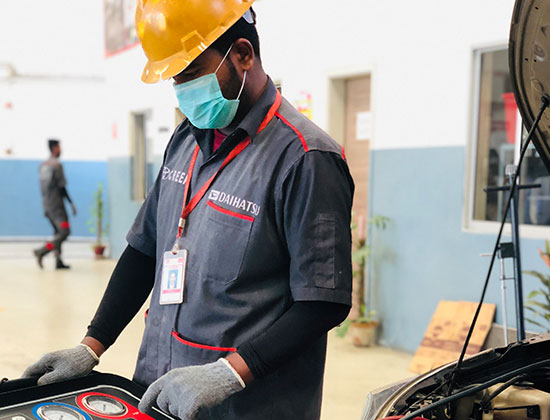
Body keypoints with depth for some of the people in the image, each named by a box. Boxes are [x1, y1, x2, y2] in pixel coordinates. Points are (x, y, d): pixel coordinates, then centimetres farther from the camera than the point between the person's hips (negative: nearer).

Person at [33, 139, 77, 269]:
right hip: (56, 204, -9)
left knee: (58, 232, 11)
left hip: (46, 204, 9)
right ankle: (41, 252, -18)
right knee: (64, 231, -11)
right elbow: (62, 187, -13)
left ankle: (58, 261, 6)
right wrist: (71, 203, -8)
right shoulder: (57, 165, -11)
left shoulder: (43, 165, 15)